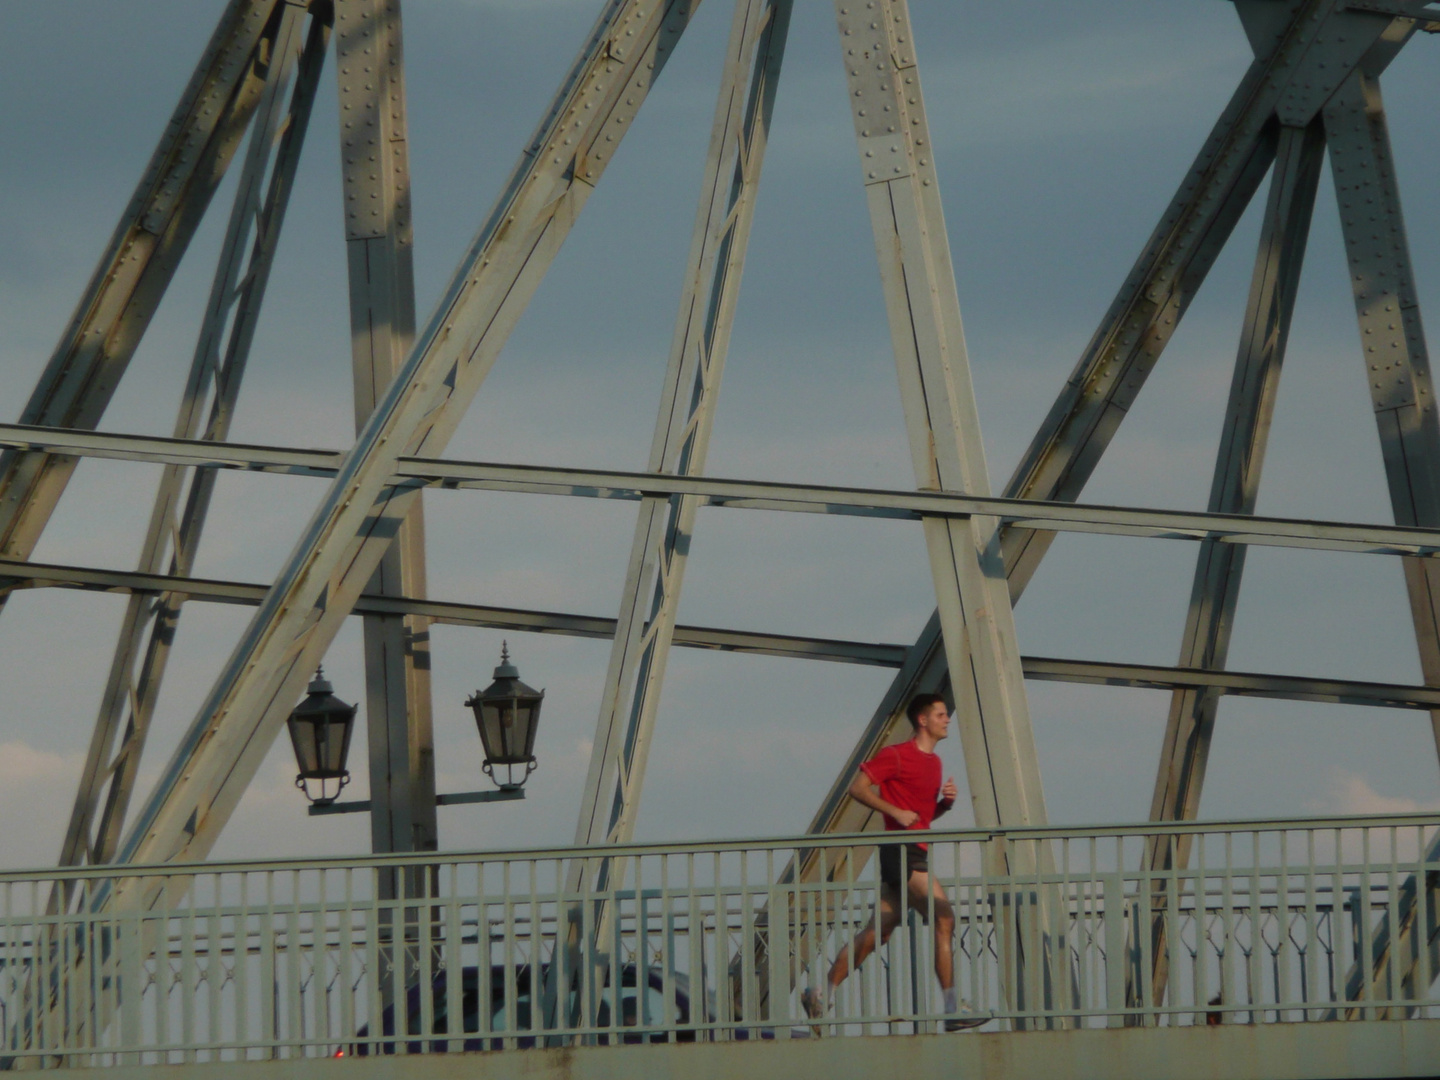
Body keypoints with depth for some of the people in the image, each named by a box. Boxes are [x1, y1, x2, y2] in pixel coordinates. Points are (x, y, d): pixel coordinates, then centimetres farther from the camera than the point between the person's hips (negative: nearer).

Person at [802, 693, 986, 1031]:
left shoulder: (934, 762, 19)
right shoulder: (897, 756, -8)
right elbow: (858, 788, -11)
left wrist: (946, 801, 7)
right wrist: (896, 812, -19)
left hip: (916, 854, 10)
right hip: (901, 850, -10)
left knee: (878, 932, 10)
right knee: (944, 917, -15)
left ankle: (824, 994, 15)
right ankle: (952, 1008, -15)